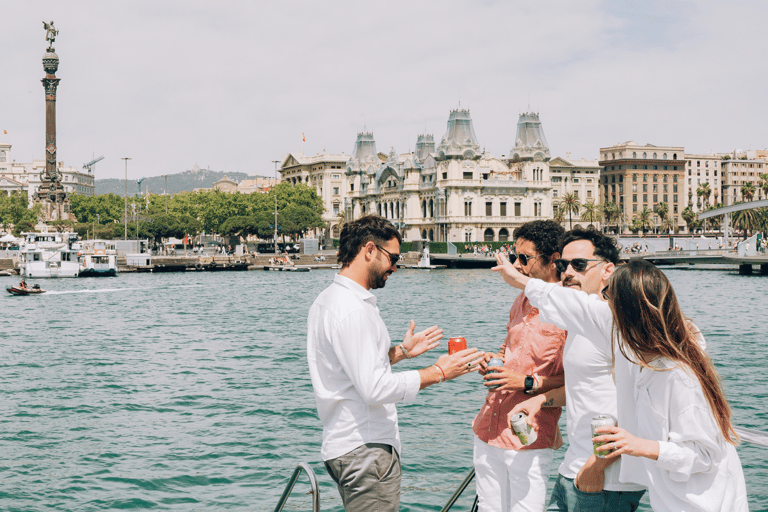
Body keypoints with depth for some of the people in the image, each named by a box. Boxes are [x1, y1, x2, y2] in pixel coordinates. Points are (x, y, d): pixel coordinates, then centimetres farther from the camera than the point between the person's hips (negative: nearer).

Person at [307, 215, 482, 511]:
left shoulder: (327, 299, 13)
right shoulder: (352, 310, -20)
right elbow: (374, 389, -24)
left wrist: (401, 351, 19)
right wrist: (439, 372, -16)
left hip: (343, 444, 10)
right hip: (365, 451, -10)